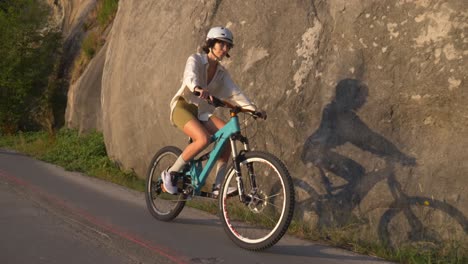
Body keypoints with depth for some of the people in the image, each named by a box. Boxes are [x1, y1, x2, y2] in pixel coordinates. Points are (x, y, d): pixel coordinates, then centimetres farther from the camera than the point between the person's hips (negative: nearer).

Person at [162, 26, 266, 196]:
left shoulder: (222, 72, 10)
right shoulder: (195, 59, -8)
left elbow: (235, 93, -1)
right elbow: (190, 76, -30)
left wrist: (254, 109, -16)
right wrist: (198, 88, -53)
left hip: (202, 111, 6)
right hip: (183, 106, -6)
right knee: (204, 139, -31)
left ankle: (218, 186, -12)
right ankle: (170, 174, -12)